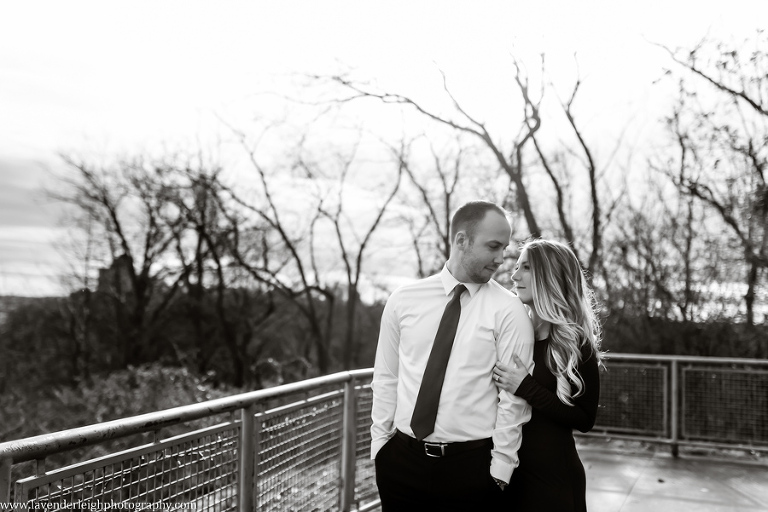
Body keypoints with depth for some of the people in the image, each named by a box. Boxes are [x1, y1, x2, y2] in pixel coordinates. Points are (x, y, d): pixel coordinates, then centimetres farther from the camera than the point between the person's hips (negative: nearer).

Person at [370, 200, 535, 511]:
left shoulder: (508, 311, -6)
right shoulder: (403, 301, 1)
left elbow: (513, 397, -6)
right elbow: (386, 378, 5)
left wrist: (500, 468, -7)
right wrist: (379, 444, 3)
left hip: (471, 465, -2)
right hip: (400, 459, 2)